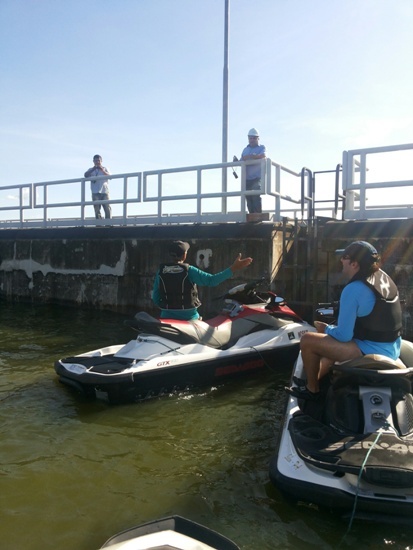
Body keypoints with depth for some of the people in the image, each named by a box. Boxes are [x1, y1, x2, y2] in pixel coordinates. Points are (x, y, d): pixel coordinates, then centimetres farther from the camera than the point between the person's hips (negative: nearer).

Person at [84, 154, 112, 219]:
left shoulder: (105, 169, 17)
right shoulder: (91, 170, 18)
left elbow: (109, 176, 0)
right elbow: (86, 175, -1)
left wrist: (102, 170, -16)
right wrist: (93, 169, -13)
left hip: (105, 191, -1)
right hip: (95, 192, 1)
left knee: (107, 208, -9)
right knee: (97, 209, -3)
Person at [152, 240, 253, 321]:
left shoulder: (160, 272, -3)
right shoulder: (189, 271, -13)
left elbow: (155, 298, 1)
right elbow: (212, 280, -20)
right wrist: (234, 268, -19)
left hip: (167, 317, 2)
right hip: (188, 318, -2)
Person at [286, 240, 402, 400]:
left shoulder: (353, 290, -22)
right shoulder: (384, 277, 4)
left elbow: (343, 335, -18)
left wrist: (326, 329, 0)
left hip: (371, 353, -9)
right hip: (392, 350, 10)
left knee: (307, 340, -5)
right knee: (335, 341, 32)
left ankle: (312, 389, 16)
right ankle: (315, 380, 43)